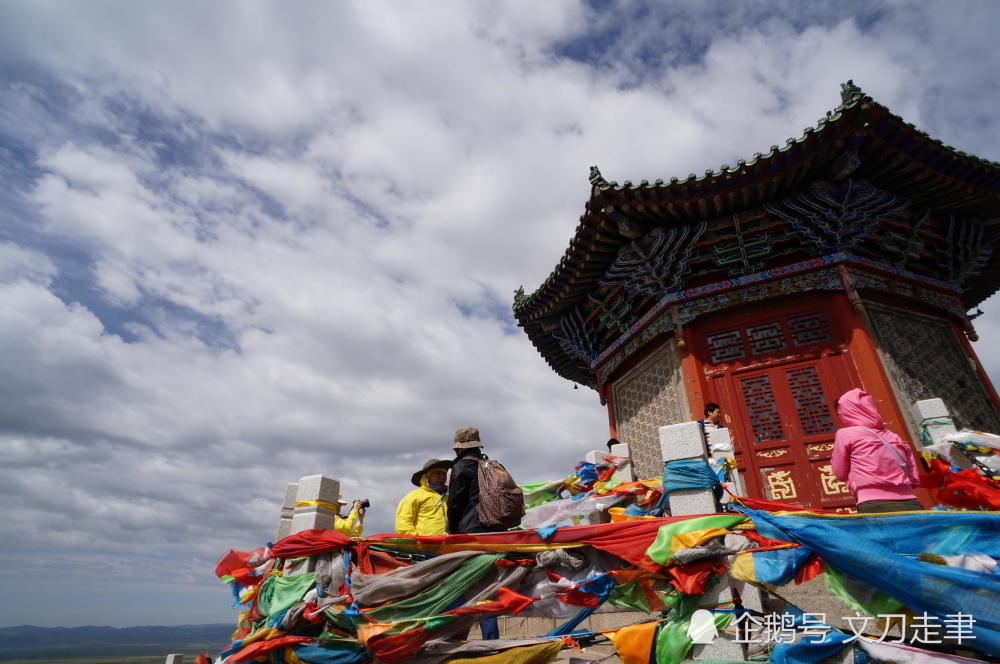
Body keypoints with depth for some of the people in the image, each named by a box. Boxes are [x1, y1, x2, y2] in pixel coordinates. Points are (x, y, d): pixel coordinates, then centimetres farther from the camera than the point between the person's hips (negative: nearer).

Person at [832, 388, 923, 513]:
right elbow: (914, 479, 19)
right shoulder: (894, 437, 20)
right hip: (910, 505, 6)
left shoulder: (845, 434, 5)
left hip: (875, 508, -5)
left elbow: (840, 474, 13)